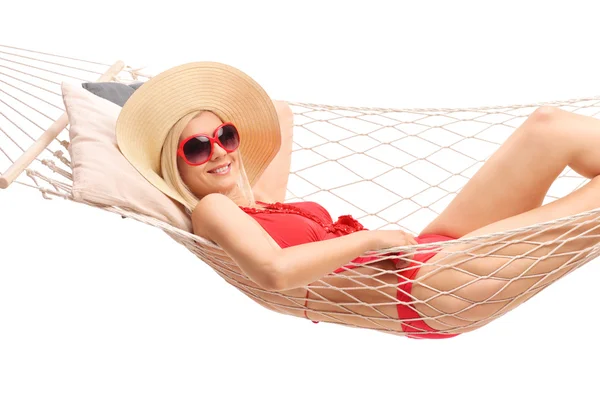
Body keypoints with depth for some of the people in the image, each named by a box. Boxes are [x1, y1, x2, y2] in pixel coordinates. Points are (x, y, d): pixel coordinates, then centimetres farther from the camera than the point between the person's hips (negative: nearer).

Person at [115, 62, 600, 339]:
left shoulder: (264, 198, 16)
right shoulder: (211, 210, -6)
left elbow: (278, 112, 33)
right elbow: (275, 270, -26)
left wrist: (212, 101, 27)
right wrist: (373, 237, -16)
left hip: (430, 254, 9)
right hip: (425, 293, -9)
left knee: (550, 125, -1)